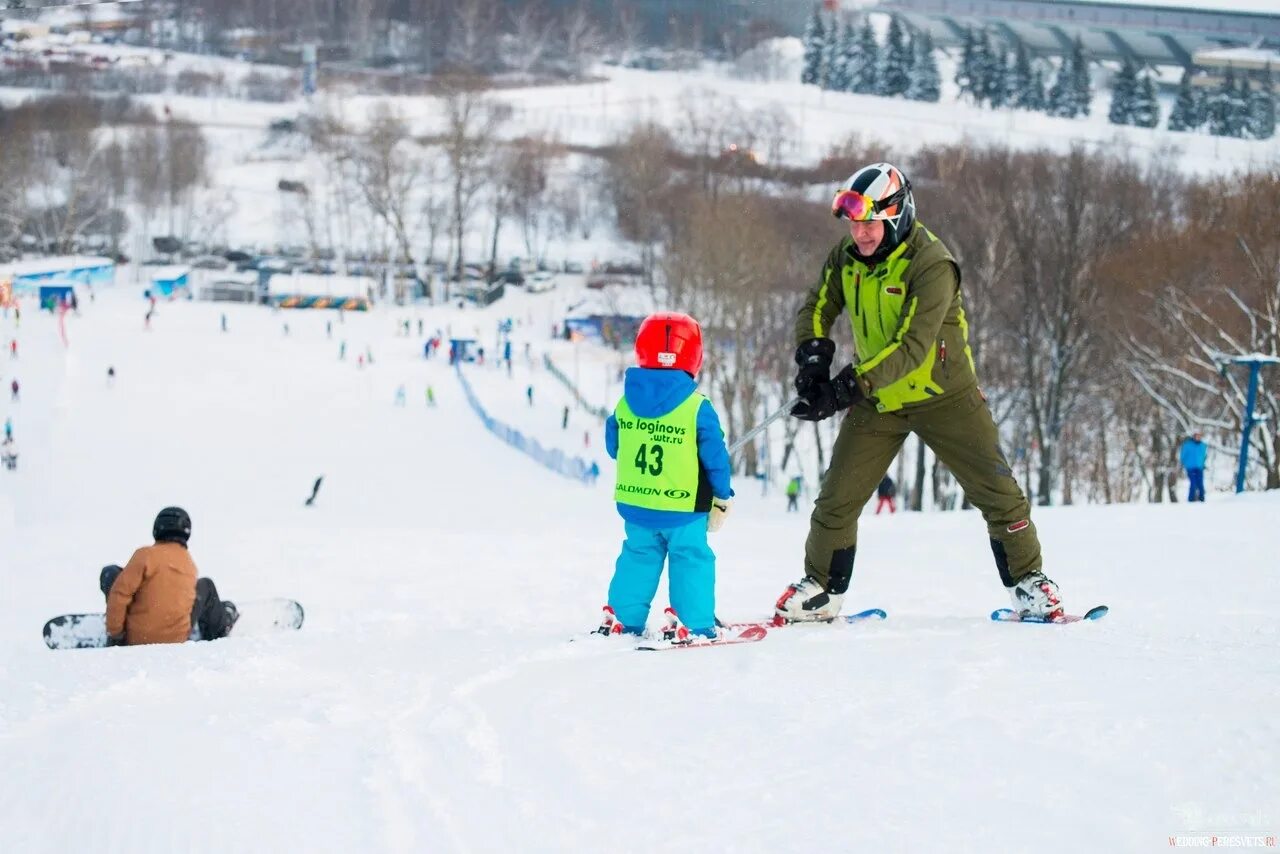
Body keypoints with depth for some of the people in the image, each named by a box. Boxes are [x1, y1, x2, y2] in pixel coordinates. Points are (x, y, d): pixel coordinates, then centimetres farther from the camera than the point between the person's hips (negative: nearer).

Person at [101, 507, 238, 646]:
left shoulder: (146, 555, -13)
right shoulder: (190, 565, 2)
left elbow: (120, 593, -17)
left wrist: (114, 632, -9)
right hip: (178, 639, 3)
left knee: (110, 572, 11)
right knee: (206, 585, 24)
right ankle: (218, 629, 47)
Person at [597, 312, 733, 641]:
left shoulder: (626, 402, -2)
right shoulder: (698, 409, -14)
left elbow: (613, 446, 11)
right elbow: (715, 456, -8)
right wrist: (722, 497, 7)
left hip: (634, 504, 5)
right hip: (684, 509, -4)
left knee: (638, 556, 17)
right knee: (691, 559, 4)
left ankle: (623, 618, 18)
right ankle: (692, 622, -2)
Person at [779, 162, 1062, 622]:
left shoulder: (931, 264, -25)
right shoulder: (847, 256, -5)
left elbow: (912, 348, -31)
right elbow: (818, 309, 9)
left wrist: (846, 388, -37)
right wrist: (813, 361, -11)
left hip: (942, 396, -4)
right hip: (876, 399, 4)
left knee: (997, 492, -3)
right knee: (836, 499, 2)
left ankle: (1028, 584, 11)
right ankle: (820, 590, 17)